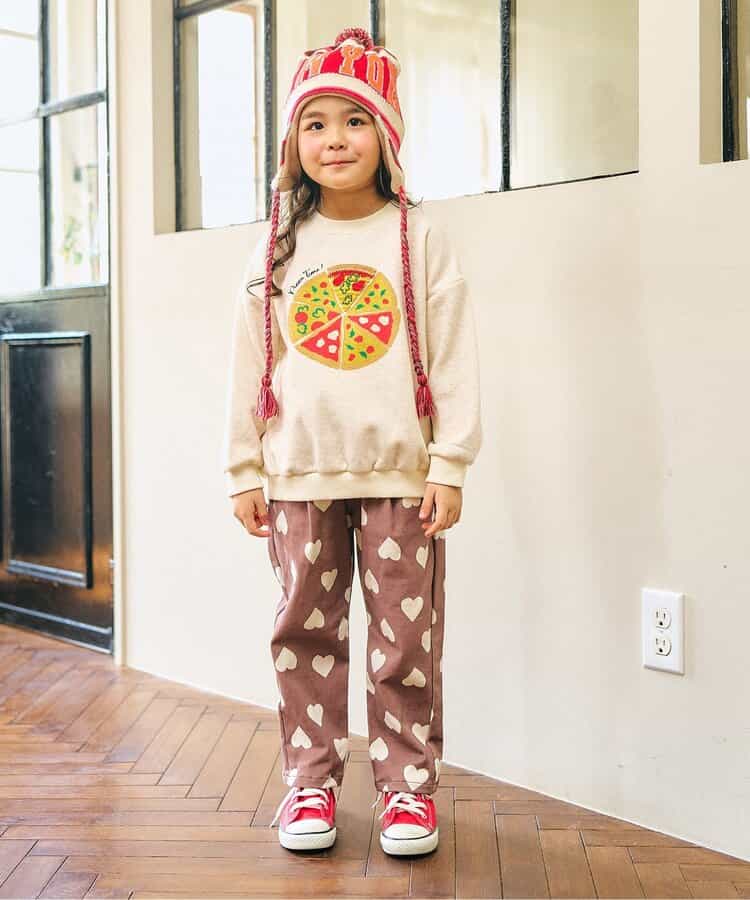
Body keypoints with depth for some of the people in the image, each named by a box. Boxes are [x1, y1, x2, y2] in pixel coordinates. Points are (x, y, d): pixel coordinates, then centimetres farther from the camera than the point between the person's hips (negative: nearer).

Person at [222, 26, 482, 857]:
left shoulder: (418, 239, 1)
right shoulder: (277, 251, 7)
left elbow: (453, 358, -2)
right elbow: (248, 367, 9)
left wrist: (450, 465, -8)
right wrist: (243, 473, 5)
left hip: (401, 475, -2)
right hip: (301, 476, 3)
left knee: (405, 638, 3)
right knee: (305, 631, 9)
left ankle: (408, 785, 16)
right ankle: (310, 781, 22)